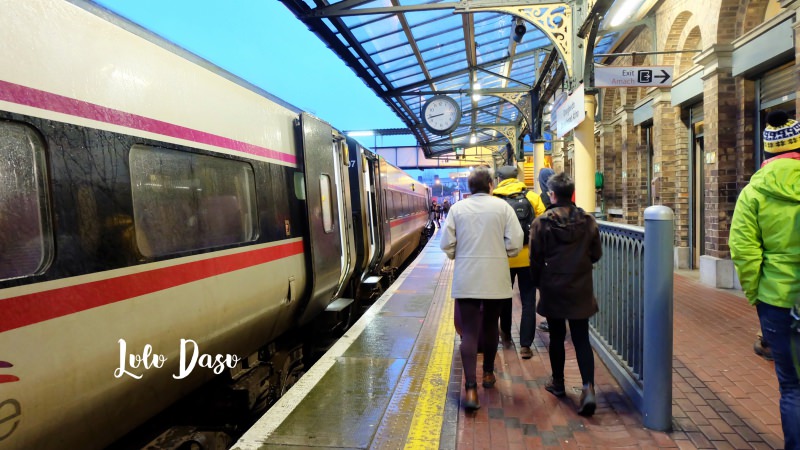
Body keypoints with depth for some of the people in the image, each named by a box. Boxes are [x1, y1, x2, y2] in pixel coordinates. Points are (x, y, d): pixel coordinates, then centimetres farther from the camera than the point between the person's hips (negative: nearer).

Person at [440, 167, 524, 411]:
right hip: (495, 278, 1)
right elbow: (515, 242, -8)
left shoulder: (457, 208, 0)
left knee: (469, 331, 0)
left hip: (466, 279, 0)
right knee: (490, 326, 20)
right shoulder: (502, 206, -3)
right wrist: (499, 254, 11)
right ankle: (488, 373, 37)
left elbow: (446, 243, -2)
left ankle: (471, 388, -8)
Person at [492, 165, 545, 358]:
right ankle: (525, 345, 4)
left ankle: (506, 336, 34)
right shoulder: (533, 197, -3)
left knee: (504, 297, 20)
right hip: (528, 256, 0)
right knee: (528, 301, 7)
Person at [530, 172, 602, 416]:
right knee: (581, 339, 6)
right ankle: (588, 387, -8)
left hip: (553, 289, -1)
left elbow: (536, 260, -6)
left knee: (556, 337, 14)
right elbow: (596, 254, 4)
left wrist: (539, 284, 9)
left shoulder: (541, 222, -10)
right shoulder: (588, 221, -3)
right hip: (581, 290, 1)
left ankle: (558, 383, 27)